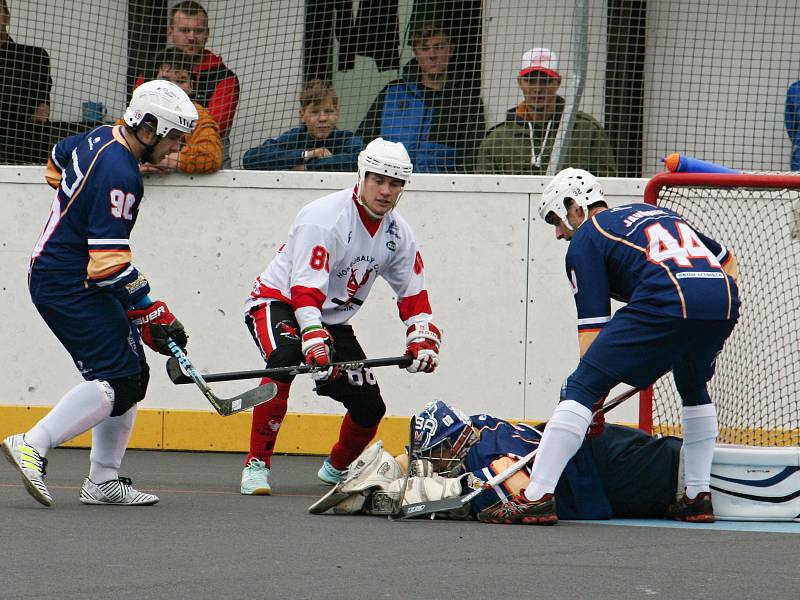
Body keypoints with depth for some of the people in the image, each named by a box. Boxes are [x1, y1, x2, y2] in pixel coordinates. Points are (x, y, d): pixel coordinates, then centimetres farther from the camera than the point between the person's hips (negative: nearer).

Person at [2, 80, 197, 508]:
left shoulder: (102, 138, 6)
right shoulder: (119, 175, -23)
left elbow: (56, 161, 29)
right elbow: (110, 264, -26)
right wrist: (154, 315, -22)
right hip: (66, 285, -11)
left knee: (132, 374, 10)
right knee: (117, 380, -17)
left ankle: (103, 481, 10)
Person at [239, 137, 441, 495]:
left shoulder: (398, 233, -1)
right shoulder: (325, 217, -25)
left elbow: (413, 293, 7)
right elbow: (305, 288, -32)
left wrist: (423, 340, -9)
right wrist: (315, 340, -44)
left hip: (334, 318, 7)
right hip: (278, 300, -7)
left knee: (369, 407, 1)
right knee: (286, 359, -38)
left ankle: (337, 467, 34)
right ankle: (257, 463, -31)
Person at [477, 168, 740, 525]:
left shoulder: (586, 239, 16)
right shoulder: (658, 214, 36)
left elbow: (593, 329, 9)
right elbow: (727, 260, 39)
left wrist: (595, 402, 12)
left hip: (665, 301, -6)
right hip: (725, 297, 7)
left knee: (583, 386, -1)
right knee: (693, 387, 33)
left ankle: (536, 497, -8)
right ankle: (698, 496, 27)